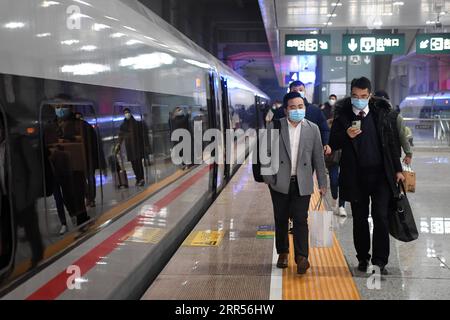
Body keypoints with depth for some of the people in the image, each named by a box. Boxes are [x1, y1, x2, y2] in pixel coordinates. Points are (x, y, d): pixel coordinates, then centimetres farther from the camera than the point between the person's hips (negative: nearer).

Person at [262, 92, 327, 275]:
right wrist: (268, 177, -6)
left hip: (302, 184, 0)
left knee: (300, 220, -6)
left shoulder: (312, 129, 3)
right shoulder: (274, 127, -1)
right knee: (281, 220, 11)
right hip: (280, 183, 0)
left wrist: (322, 183, 5)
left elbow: (318, 157, 5)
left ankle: (301, 257, -6)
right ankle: (283, 253, 25)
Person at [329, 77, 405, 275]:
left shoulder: (380, 113, 5)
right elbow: (333, 144, 1)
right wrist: (346, 136, -19)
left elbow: (391, 142, 9)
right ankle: (363, 258, 22)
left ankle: (380, 261, 3)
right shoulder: (342, 116, 0)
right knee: (360, 219, 9)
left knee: (380, 217, -4)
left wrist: (397, 169, 7)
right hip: (356, 176, 0)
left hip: (380, 174, 0)